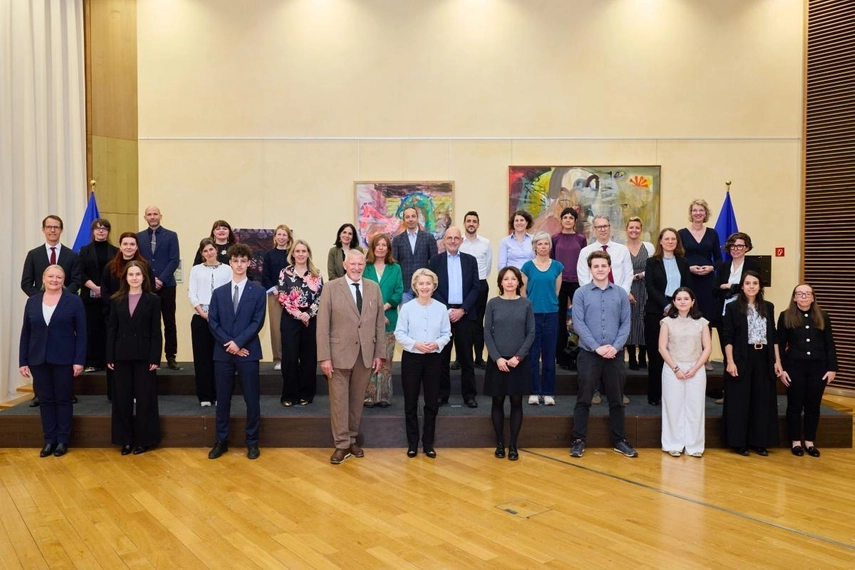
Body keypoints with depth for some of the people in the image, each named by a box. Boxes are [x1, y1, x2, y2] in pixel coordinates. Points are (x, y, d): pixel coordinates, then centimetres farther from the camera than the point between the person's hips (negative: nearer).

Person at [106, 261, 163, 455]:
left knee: (145, 398, 3)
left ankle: (144, 439, 14)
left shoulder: (153, 300, -1)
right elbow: (111, 329, 6)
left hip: (144, 356, -3)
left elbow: (156, 332, -4)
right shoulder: (116, 300, 6)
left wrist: (155, 358, -9)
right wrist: (109, 357, 0)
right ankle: (126, 439, 18)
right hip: (122, 356, 3)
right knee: (122, 398, 7)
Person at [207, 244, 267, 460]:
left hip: (248, 352, -2)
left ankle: (252, 442, 15)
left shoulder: (258, 291, 2)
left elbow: (258, 322, -6)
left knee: (252, 399, 3)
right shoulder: (219, 292, 10)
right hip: (222, 352, 2)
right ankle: (221, 441, 21)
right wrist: (229, 344, -10)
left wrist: (239, 342, -16)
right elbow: (212, 322, 2)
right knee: (222, 399, 9)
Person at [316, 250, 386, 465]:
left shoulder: (374, 288, 5)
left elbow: (379, 323, 7)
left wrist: (379, 353, 4)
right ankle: (342, 445, 12)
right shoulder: (331, 288, -4)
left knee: (357, 399, 11)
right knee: (339, 400, 3)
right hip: (339, 353, -3)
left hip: (365, 354, 3)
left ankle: (352, 440, 25)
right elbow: (323, 325, -7)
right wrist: (324, 357, -12)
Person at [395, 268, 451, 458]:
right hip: (411, 357, -1)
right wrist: (416, 344, -18)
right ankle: (412, 443, 19)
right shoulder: (407, 308, -4)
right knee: (410, 403, 6)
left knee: (432, 403, 6)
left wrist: (437, 344, -18)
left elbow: (446, 333, 2)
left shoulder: (441, 308, 0)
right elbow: (399, 334, -5)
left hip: (433, 358, 1)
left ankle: (428, 443, 20)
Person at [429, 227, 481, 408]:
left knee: (466, 356, 5)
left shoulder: (470, 260, 8)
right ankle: (442, 394, 13)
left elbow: (476, 287, 2)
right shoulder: (435, 260, 5)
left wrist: (462, 309, -9)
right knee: (442, 356, 5)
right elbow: (433, 288, -1)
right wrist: (447, 309, -11)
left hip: (464, 313, 1)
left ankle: (469, 394, 12)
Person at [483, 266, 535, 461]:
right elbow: (487, 333, -2)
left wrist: (518, 356, -11)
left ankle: (513, 445, 15)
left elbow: (531, 333, 0)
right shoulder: (493, 304, 0)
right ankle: (500, 443, 18)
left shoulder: (526, 304, 1)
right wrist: (497, 358, -12)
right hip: (497, 361, 0)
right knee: (498, 402, 7)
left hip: (519, 361, 0)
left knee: (516, 402, 5)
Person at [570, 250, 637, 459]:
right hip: (589, 354, -2)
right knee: (584, 399, 4)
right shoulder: (581, 293, -3)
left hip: (614, 355, 2)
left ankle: (620, 440, 24)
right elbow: (578, 324, -8)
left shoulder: (621, 294, 4)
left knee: (616, 400, 12)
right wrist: (597, 347, -14)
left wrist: (615, 346, -12)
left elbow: (626, 324, 2)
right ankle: (579, 440, 14)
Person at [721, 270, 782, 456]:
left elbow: (773, 336, 11)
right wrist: (730, 362, -14)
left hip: (763, 359, 4)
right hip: (741, 359, -4)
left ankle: (759, 441, 18)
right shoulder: (733, 307, -3)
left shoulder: (768, 307, 9)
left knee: (762, 400, 7)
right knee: (739, 401, 1)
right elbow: (727, 337, -7)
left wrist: (777, 361, 5)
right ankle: (738, 442, 10)